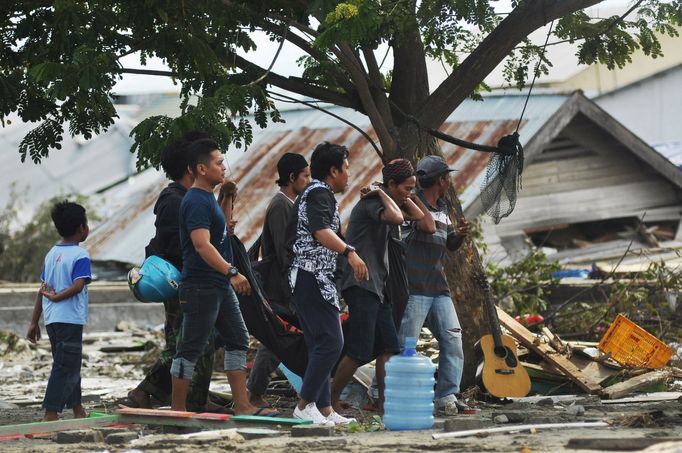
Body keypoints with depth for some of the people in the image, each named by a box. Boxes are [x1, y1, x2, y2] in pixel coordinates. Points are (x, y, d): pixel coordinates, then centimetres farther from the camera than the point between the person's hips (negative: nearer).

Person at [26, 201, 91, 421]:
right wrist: (56, 297, -9)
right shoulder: (80, 255, -8)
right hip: (70, 319, -8)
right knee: (65, 366, -6)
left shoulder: (51, 254, 13)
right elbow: (78, 286, -22)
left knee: (70, 364, 17)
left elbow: (42, 290, 13)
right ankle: (51, 413, -11)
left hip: (51, 320, 8)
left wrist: (34, 322, 15)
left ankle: (77, 409, 25)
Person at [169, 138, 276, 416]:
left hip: (220, 286, 11)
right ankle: (177, 410, 2)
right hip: (201, 286, -11)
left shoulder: (208, 198, 16)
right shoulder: (196, 202, -17)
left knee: (238, 341, 10)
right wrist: (232, 272, -35)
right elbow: (202, 245, -29)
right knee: (191, 349, -4)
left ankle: (242, 406, 11)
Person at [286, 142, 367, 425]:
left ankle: (325, 409, 10)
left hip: (303, 278, 11)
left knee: (320, 345, 10)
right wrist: (349, 252, -42)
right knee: (331, 342, -14)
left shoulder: (310, 194, 23)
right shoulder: (319, 194, -10)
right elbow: (321, 231, -28)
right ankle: (305, 405, -14)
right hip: (313, 277, -11)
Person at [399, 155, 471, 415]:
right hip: (414, 289, -8)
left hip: (438, 289, 8)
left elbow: (450, 245, 27)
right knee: (404, 345, -8)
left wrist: (459, 235, 7)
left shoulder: (442, 209, 19)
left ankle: (446, 398, 4)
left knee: (453, 340, 1)